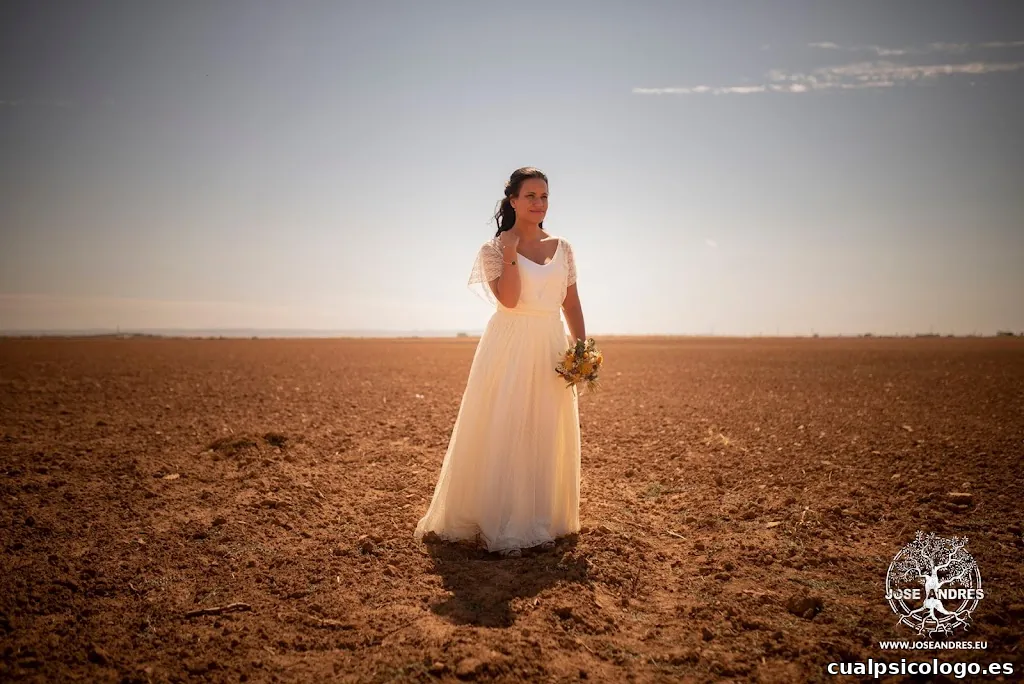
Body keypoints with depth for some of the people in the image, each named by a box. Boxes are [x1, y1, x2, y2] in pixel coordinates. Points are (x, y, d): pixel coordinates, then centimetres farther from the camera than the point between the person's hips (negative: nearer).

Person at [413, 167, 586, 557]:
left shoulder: (562, 248, 11)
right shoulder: (493, 249, -1)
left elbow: (572, 304, 12)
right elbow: (509, 298, -15)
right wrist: (510, 251, -16)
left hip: (552, 348, 4)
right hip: (510, 346, -4)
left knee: (547, 436, 8)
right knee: (502, 433, -3)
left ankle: (540, 522, 21)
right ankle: (497, 527, 9)